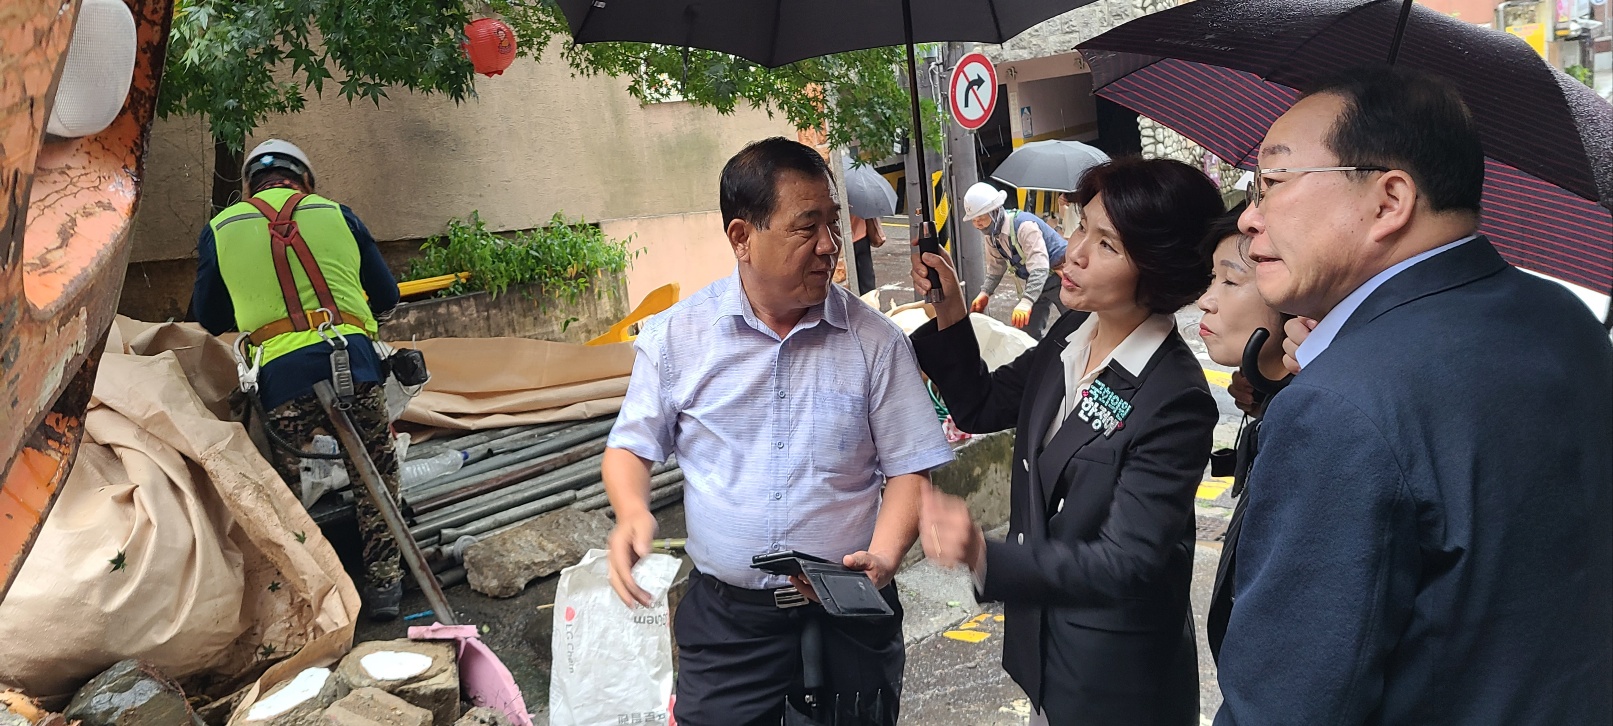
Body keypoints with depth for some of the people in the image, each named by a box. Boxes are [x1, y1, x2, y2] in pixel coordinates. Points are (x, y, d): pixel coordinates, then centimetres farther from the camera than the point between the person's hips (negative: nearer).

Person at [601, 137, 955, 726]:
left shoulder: (875, 341, -5)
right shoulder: (677, 336, -3)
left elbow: (910, 469, -2)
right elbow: (631, 445, 5)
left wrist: (883, 556, -19)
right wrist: (632, 513, -15)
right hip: (725, 613, 0)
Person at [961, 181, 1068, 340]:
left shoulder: (1024, 225, -31)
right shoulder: (991, 234, -5)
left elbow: (1039, 268, -38)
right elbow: (996, 267, 10)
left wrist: (1026, 302, -48)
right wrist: (985, 293, -5)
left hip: (1060, 276, -8)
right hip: (1035, 282, 8)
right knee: (1028, 331, 6)